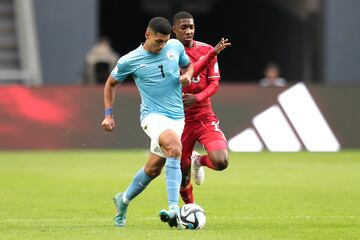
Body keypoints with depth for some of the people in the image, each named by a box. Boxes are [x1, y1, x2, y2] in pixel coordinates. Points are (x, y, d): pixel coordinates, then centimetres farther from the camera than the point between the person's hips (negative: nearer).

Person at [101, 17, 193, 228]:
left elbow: (188, 65, 23)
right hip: (153, 115, -5)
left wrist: (187, 76, -1)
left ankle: (124, 200, 35)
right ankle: (174, 208, -38)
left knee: (153, 169, 8)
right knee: (175, 148, -33)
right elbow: (111, 84, 10)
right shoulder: (130, 61, -6)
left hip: (177, 116, 5)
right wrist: (109, 115, 4)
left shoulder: (175, 46, 2)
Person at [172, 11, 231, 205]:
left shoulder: (206, 49, 5)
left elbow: (214, 83, 1)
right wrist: (213, 53, -29)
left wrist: (197, 97, -18)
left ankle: (199, 161, 17)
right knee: (182, 171, 4)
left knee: (221, 162, -19)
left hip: (205, 116, 2)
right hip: (180, 119, -2)